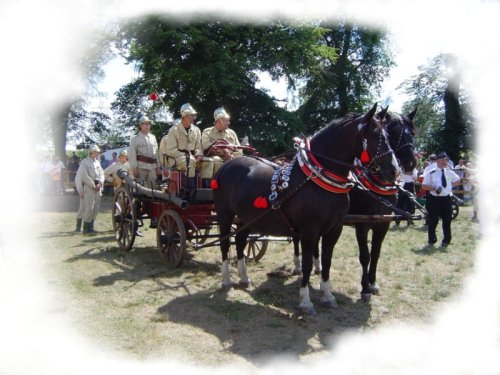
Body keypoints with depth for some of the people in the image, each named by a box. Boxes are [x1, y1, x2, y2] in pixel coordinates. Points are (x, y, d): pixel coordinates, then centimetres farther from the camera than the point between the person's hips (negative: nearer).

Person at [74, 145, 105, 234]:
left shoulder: (97, 162, 15)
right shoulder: (85, 162, -4)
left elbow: (102, 174, 12)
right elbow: (85, 176, -10)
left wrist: (100, 184, -5)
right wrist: (93, 186, -11)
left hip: (97, 187, 7)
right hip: (88, 187, -6)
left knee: (96, 208, 7)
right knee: (89, 208, -10)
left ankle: (90, 227, 15)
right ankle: (85, 228, -1)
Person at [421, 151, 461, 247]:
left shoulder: (449, 172, 6)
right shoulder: (431, 173, -7)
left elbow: (457, 180, 22)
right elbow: (424, 186, -6)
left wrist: (450, 185, 6)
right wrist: (434, 188, -21)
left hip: (446, 199, 4)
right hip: (434, 199, -3)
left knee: (447, 220, 9)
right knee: (433, 221, 3)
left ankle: (446, 240, 22)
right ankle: (432, 240, 18)